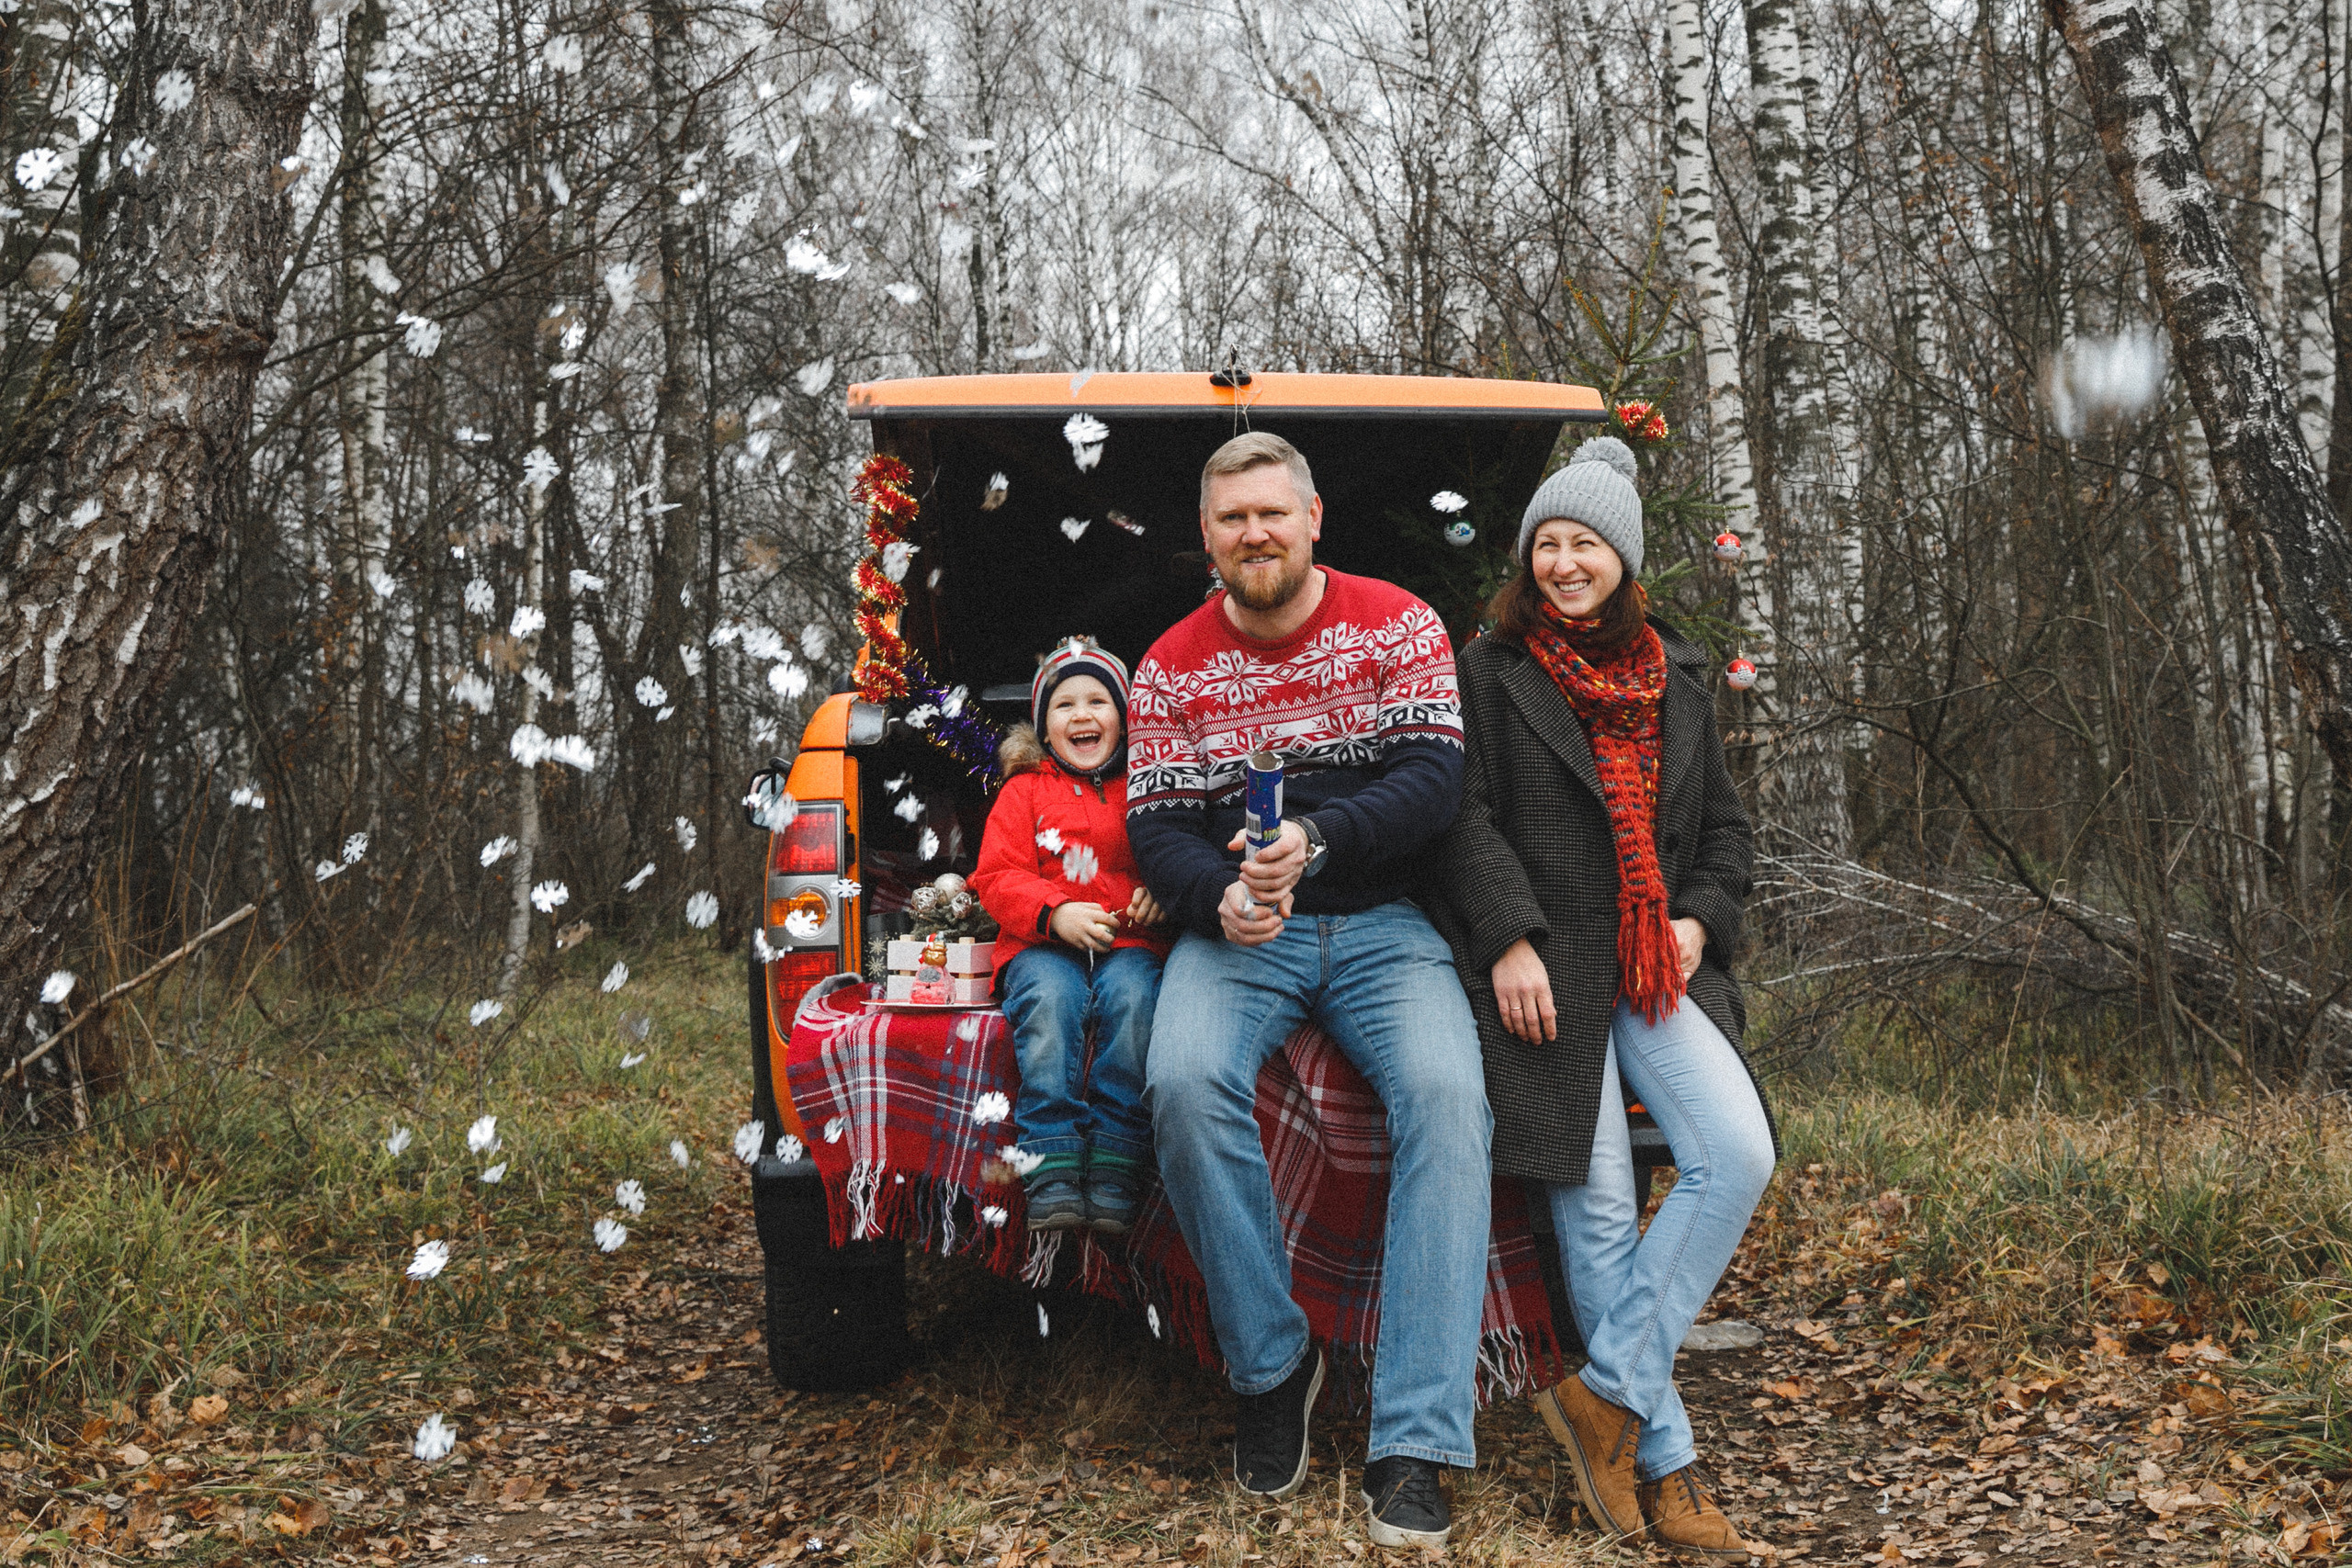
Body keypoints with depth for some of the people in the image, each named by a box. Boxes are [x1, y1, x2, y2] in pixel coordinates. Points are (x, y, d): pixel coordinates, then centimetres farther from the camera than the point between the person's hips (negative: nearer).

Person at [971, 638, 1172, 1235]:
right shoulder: (1024, 790, 17)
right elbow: (998, 878, 7)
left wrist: (1161, 897, -7)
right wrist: (1055, 913, -14)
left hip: (1130, 943, 0)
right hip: (1042, 945, 0)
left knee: (1131, 995, -34)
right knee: (1049, 999, -34)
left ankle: (1114, 1170, -33)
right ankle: (1053, 1170, -37)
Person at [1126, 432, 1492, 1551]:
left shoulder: (1397, 626, 3)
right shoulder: (1172, 668, 7)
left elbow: (1434, 780, -7)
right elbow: (1156, 828, 4)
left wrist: (1318, 841, -26)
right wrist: (1219, 897, -20)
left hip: (1382, 921, -1)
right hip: (1235, 927, 1)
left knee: (1447, 1092, -30)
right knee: (1186, 1082, -31)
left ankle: (1414, 1445, -27)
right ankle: (1272, 1366, -10)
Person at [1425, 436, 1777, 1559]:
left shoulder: (1676, 678, 19)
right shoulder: (1490, 672, 5)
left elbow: (1723, 825, 22)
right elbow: (1462, 816, -3)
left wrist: (1700, 921, 4)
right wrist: (1510, 938, -14)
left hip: (1658, 967, 5)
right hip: (1542, 968, -4)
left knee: (1739, 1155, -16)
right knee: (1599, 1204, -9)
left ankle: (1607, 1391, -8)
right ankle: (1665, 1463, 1)